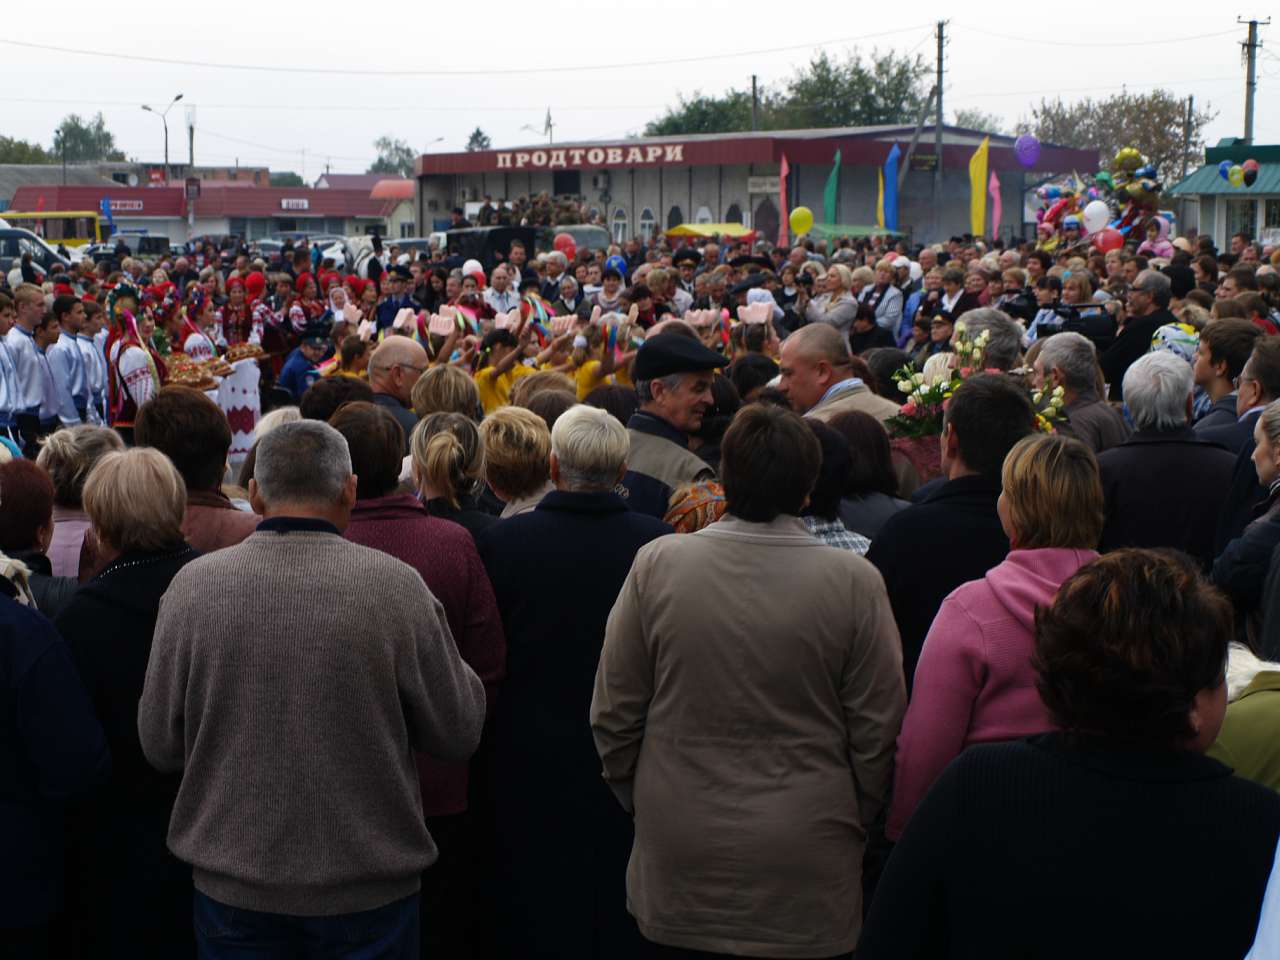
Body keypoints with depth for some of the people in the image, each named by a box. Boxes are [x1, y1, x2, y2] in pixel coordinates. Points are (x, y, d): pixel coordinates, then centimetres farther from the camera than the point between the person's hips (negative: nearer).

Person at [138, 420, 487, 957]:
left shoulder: (193, 586, -9)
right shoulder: (395, 586, -14)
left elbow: (160, 745, -1)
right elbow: (458, 734, -6)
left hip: (233, 888, 1)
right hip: (370, 887, -1)